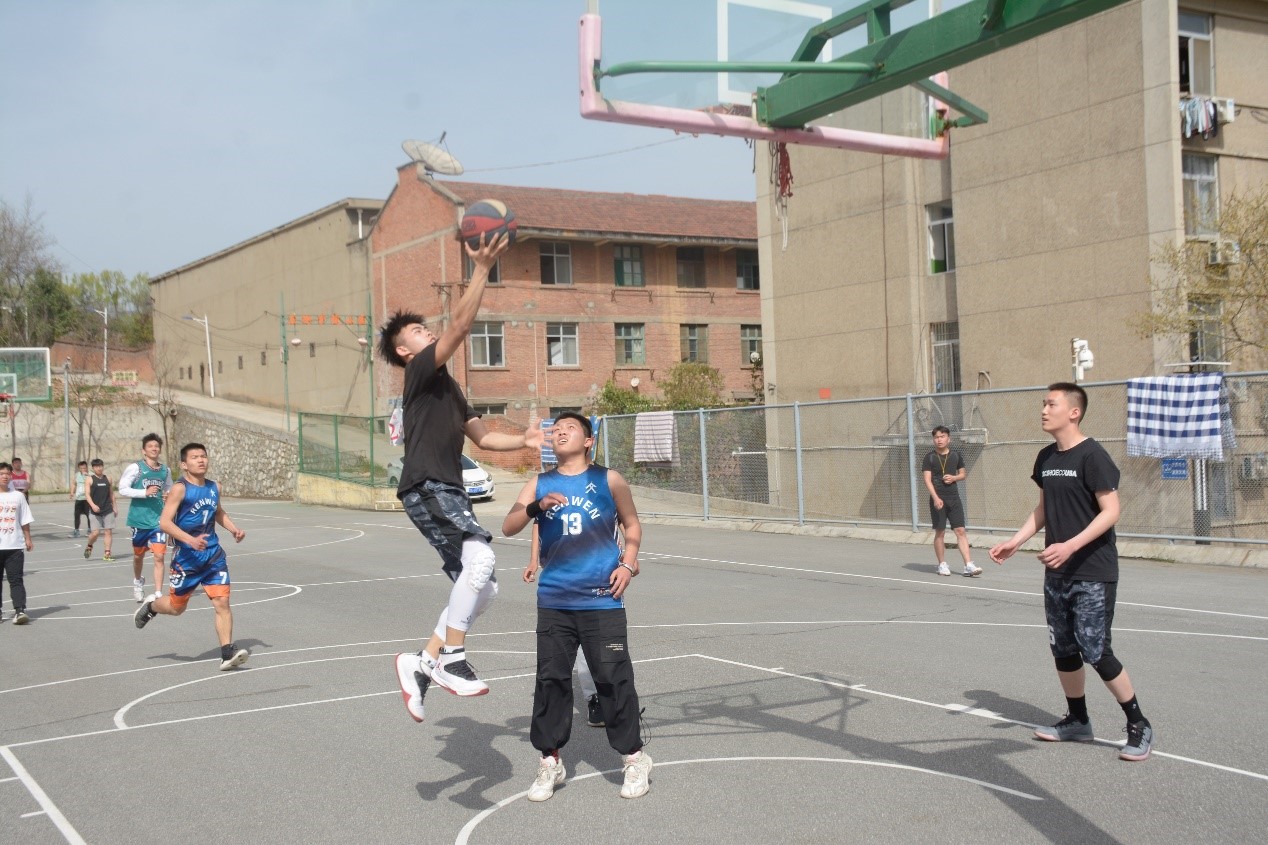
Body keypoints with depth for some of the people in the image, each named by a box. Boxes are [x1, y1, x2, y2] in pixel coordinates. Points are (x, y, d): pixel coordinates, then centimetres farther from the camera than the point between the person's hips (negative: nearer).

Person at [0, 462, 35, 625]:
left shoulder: (18, 496, 7)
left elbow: (25, 521, 11)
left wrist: (28, 539, 8)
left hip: (15, 546, 0)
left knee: (16, 579, -5)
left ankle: (20, 610, -10)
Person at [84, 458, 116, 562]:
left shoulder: (108, 479, 9)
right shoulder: (90, 480, 0)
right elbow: (88, 494, -8)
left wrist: (114, 507, 13)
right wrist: (93, 505, -23)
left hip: (108, 510, 3)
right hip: (95, 511, -3)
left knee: (108, 531, -2)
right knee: (95, 532, -8)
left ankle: (107, 554, 2)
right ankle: (89, 547, 23)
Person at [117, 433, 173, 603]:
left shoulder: (165, 470, 7)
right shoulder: (135, 468, -6)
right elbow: (123, 490, -12)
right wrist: (145, 492, -22)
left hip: (158, 520, 2)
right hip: (140, 519, -2)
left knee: (159, 556, -10)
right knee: (138, 555, 17)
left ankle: (158, 594, -9)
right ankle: (138, 581, 45)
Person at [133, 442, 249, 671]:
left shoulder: (214, 487, 5)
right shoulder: (180, 489, -14)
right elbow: (164, 522, -21)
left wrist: (233, 529, 10)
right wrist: (190, 540, -33)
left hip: (213, 555, 4)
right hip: (187, 558, -4)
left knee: (222, 602, -8)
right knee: (177, 607, 12)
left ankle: (228, 654, -8)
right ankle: (151, 605, 45)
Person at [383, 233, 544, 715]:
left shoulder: (447, 386, 27)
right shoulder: (420, 372, 0)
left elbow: (482, 436, 26)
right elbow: (459, 327, -15)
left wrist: (522, 441, 10)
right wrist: (482, 270, -17)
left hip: (448, 492, 10)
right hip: (426, 488, -10)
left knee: (481, 587, 6)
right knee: (481, 558, -29)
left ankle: (423, 662, 14)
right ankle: (451, 658, -23)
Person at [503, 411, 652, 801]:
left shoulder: (608, 480, 4)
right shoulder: (540, 485, 8)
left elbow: (631, 524, 14)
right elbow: (508, 528, -2)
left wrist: (628, 564, -1)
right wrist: (535, 507, -20)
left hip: (602, 600, -2)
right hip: (554, 601, 2)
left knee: (614, 679, 0)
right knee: (550, 680, 5)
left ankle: (634, 758, 15)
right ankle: (550, 762, 17)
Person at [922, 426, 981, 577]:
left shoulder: (955, 455, 7)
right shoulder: (930, 457, -2)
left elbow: (963, 474, 18)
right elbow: (927, 479, -8)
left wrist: (954, 477, -5)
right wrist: (935, 498, -20)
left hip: (954, 498, 2)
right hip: (938, 499, -2)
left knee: (960, 531, -3)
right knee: (940, 532, 2)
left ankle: (969, 565, -7)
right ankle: (942, 565, 14)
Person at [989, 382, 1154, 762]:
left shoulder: (1092, 455, -14)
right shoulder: (1046, 457, 9)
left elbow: (1111, 511, -17)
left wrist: (1071, 546, -27)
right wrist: (1014, 541, 7)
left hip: (1093, 574, -7)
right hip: (1057, 574, 8)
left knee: (1095, 651, -8)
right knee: (1063, 650, 12)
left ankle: (1138, 725, 8)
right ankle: (1077, 721, 27)